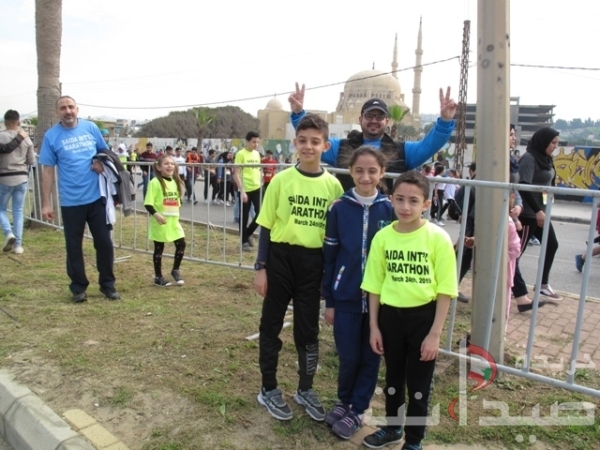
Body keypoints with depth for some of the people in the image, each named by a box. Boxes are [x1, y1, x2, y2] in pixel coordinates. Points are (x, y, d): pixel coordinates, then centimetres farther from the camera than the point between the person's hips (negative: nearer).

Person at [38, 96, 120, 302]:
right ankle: (78, 287, 23)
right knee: (73, 246, 8)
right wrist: (46, 203, -5)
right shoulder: (51, 136, -3)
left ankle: (107, 284, 21)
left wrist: (102, 163, -10)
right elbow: (48, 171, -2)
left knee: (104, 242, 6)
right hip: (70, 201, -1)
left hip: (97, 197, 1)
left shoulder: (91, 128, 2)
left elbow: (105, 152, 15)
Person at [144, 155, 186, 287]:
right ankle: (158, 277, 20)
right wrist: (156, 214, -30)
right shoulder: (155, 182, -12)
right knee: (159, 249, 6)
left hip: (174, 221, 6)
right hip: (160, 222, -6)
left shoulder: (175, 182, 10)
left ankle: (175, 270, 25)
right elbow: (148, 203, -17)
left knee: (181, 244, 4)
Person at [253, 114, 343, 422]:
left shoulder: (333, 185, -2)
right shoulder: (281, 180, -6)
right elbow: (266, 227, -2)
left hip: (314, 263, 1)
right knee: (271, 325, 11)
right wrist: (260, 267, -4)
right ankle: (268, 389, 31)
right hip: (280, 258, -1)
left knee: (308, 329, 14)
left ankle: (305, 390, 34)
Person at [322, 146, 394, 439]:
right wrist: (328, 300, 0)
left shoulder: (390, 209, -5)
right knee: (348, 356, 7)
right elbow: (329, 255, -1)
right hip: (346, 297, 0)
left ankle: (357, 410, 31)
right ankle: (344, 402, 34)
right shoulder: (339, 208, -5)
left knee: (370, 357, 11)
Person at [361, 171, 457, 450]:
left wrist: (435, 334, -11)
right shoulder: (382, 237, -5)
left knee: (419, 384, 13)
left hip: (423, 316, -3)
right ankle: (392, 428, 45)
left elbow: (445, 290, -10)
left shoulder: (438, 238, -14)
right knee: (393, 377, 22)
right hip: (390, 314, 3)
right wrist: (374, 326, 3)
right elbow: (374, 285, 2)